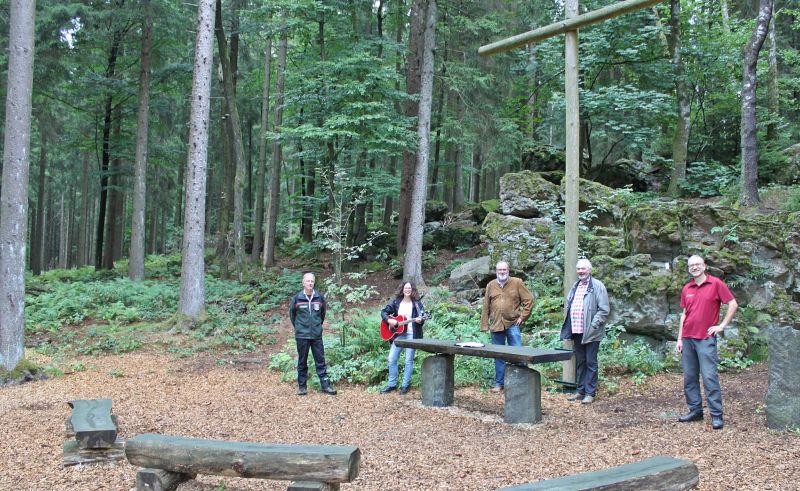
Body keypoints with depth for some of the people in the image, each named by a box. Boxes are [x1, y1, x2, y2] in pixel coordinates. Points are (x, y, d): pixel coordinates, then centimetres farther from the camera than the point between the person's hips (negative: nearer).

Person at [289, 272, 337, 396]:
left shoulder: (320, 297, -1)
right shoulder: (296, 298, -6)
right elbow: (292, 314, 8)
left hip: (317, 335, 1)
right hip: (302, 336, -1)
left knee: (320, 360, 4)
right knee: (302, 362, 7)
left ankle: (325, 385, 7)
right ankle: (302, 386, 15)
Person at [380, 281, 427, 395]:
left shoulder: (417, 303, -1)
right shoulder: (396, 302, 6)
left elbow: (423, 317, -3)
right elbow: (384, 312, 9)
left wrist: (420, 320, -26)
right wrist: (389, 320, -9)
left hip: (411, 334, -3)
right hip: (398, 333, 3)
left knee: (409, 360, 0)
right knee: (392, 359, 2)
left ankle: (405, 385, 10)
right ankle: (392, 384, 15)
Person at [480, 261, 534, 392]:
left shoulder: (517, 283, 1)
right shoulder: (491, 285, 10)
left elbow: (528, 300, 1)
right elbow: (486, 306, 9)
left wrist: (522, 317, -4)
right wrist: (485, 325, 5)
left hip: (512, 324, -3)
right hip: (496, 326, 3)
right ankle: (499, 383, 18)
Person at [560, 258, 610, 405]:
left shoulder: (597, 286, -7)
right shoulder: (575, 287, 16)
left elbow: (604, 309, -12)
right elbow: (568, 306, 24)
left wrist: (593, 325, -17)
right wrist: (569, 326, 13)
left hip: (591, 332, -7)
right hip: (577, 331, 7)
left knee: (591, 362, 0)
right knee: (580, 362, 13)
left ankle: (590, 393, 6)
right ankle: (581, 391, 22)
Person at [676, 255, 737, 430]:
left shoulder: (716, 284, -3)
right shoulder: (686, 289, 12)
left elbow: (733, 304, -2)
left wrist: (722, 325, -6)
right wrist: (679, 339, 12)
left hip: (706, 338, -6)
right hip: (687, 338, 6)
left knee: (710, 377, -8)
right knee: (689, 377, 8)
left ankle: (716, 415, -4)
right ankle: (695, 410, 17)